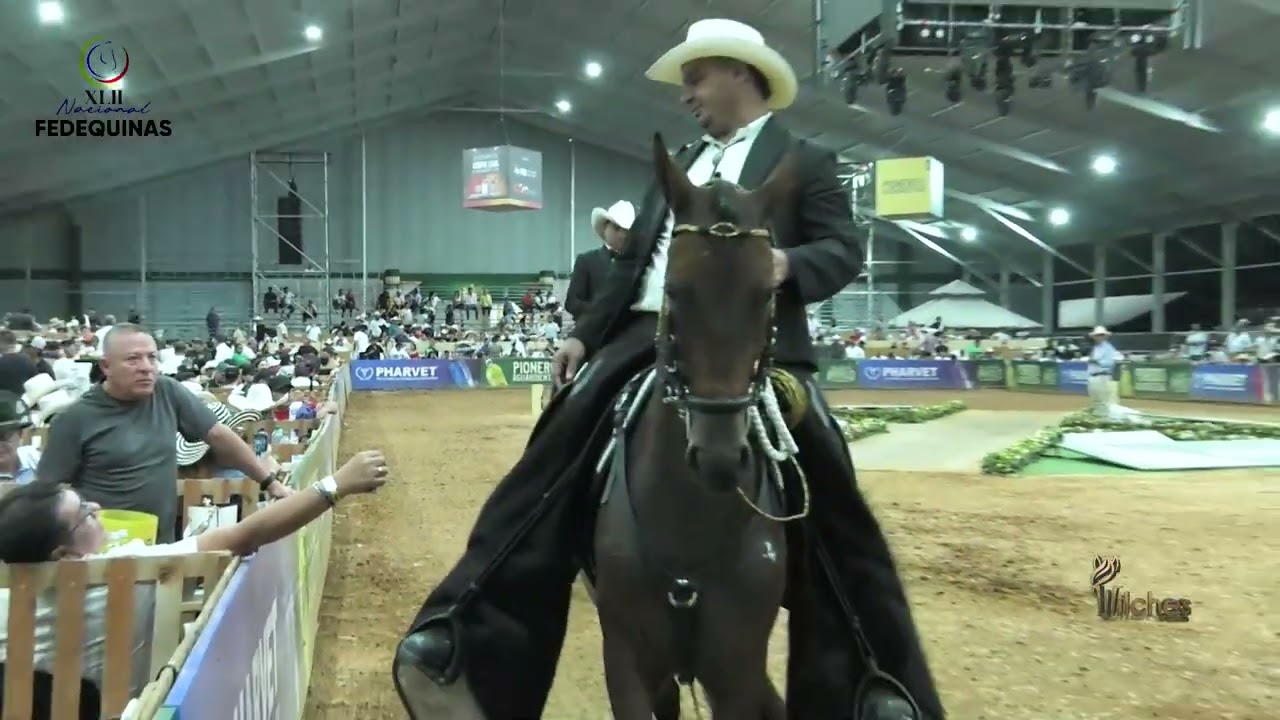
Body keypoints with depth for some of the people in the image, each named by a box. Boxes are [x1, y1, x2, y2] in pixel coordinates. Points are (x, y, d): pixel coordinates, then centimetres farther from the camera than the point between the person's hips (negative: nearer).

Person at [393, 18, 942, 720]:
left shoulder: (804, 161, 10)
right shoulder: (676, 164, 27)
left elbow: (844, 249, -2)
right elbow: (631, 262, 24)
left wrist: (789, 262, -23)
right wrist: (583, 334, 14)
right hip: (646, 336, 5)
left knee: (828, 500, -14)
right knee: (552, 459, -9)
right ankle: (459, 641, -9)